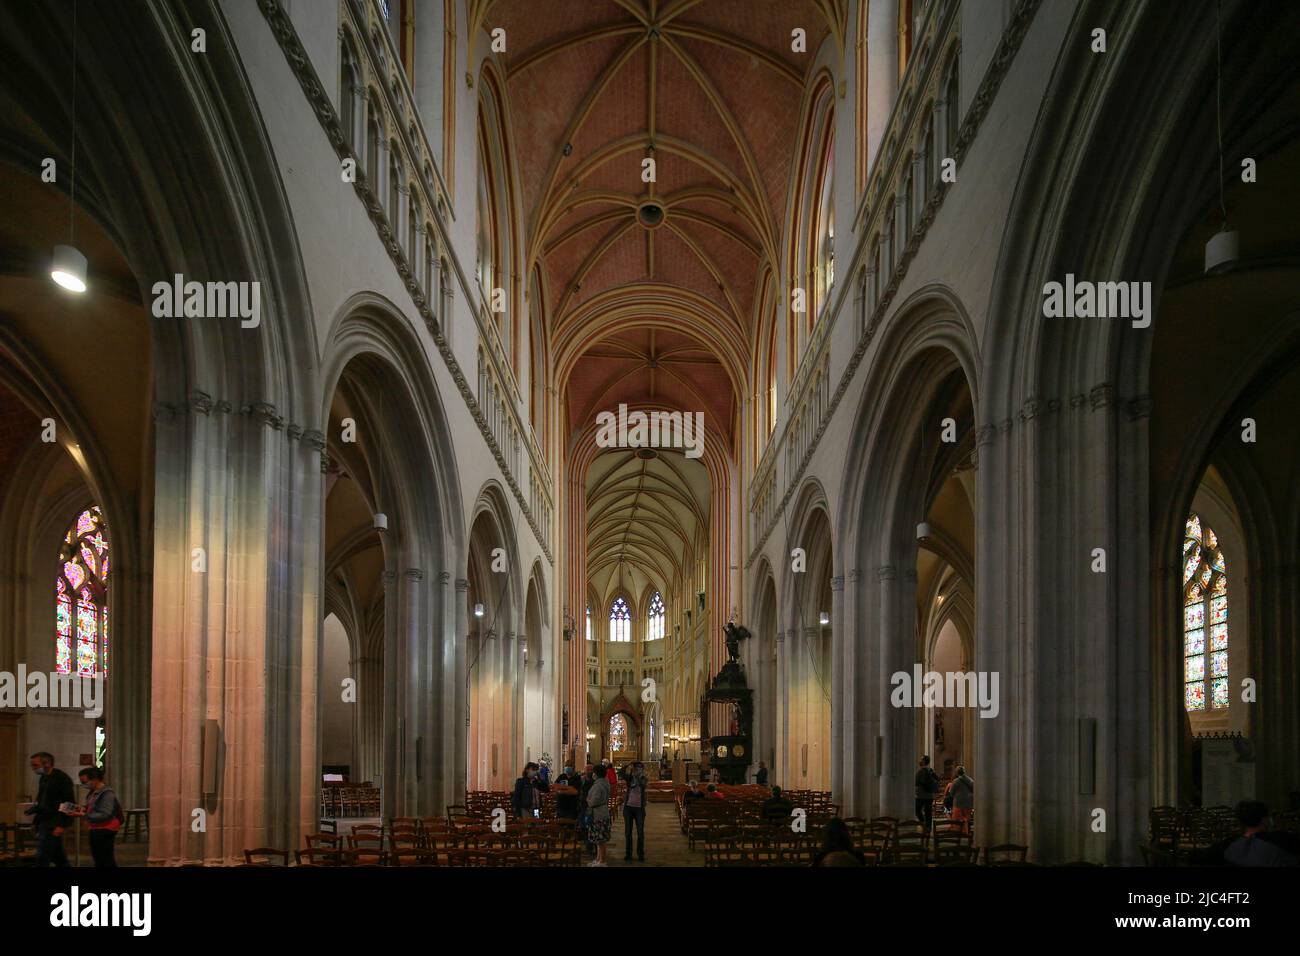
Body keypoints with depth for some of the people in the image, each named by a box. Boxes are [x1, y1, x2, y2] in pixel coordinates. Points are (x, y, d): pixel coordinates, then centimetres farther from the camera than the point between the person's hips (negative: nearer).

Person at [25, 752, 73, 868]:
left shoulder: (62, 779, -12)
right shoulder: (44, 778, 14)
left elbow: (68, 804, -15)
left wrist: (62, 825, -19)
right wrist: (34, 808, 6)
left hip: (53, 824, -8)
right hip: (43, 822, 8)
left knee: (42, 857, -11)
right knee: (58, 856, 14)